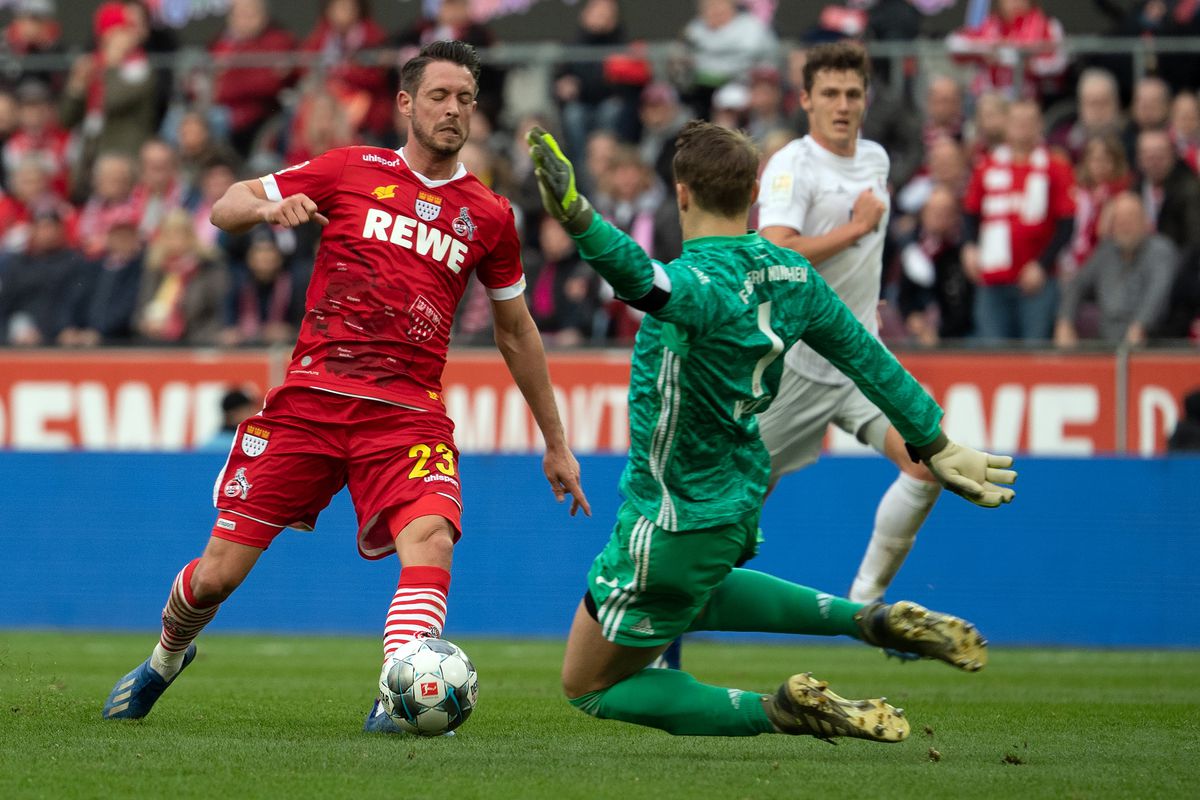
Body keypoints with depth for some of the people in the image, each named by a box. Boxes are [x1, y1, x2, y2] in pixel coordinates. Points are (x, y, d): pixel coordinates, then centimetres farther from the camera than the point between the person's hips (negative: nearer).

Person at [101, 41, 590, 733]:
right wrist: (268, 208, -15)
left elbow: (516, 331, 21)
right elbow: (226, 208, 9)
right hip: (312, 396, -1)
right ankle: (167, 658, 33)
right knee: (218, 574, 1)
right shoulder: (351, 171, 5)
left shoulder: (488, 216, 10)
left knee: (431, 537, -30)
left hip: (409, 411, 1)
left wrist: (555, 443, 23)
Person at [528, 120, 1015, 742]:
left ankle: (778, 711, -6)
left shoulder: (700, 283, -28)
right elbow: (868, 358, 9)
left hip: (674, 521, -8)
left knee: (589, 687, 10)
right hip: (742, 498, 8)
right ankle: (866, 620, 21)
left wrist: (577, 217, -69)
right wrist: (935, 446, 22)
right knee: (693, 597, 40)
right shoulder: (790, 274, -3)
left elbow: (646, 283, -53)